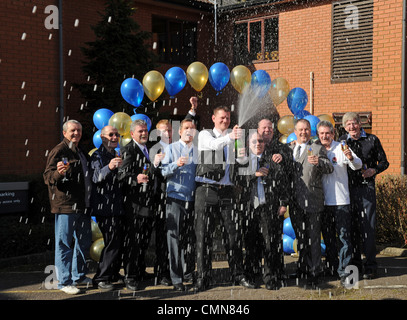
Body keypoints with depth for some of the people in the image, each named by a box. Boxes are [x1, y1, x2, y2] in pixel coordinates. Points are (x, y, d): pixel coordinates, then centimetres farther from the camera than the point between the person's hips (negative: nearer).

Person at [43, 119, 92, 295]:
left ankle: (79, 275, 29)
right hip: (65, 205, -9)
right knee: (64, 244, -3)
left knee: (84, 241, 15)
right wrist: (58, 172, -34)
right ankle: (64, 282, 3)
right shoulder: (59, 151, -7)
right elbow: (48, 177, -13)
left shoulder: (81, 152, 18)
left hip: (82, 206, 9)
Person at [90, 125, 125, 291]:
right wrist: (109, 167, -41)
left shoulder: (117, 155, 20)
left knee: (119, 242, 10)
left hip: (118, 207, 8)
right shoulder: (98, 155, -6)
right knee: (112, 242, -12)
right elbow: (96, 177, -24)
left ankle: (113, 274, 23)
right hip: (105, 207, -8)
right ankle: (101, 278, -3)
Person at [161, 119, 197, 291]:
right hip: (175, 198, -3)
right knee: (175, 237, -5)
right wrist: (176, 164, -19)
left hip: (193, 198, 3)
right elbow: (163, 171, -3)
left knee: (190, 238, 6)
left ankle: (189, 273, 19)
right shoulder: (171, 148, 6)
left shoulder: (198, 151, 15)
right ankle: (176, 279, -2)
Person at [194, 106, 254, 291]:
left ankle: (238, 275, 15)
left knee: (234, 233, 3)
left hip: (226, 190, 4)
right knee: (203, 235, -1)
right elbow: (214, 144, -21)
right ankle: (202, 278, 6)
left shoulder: (230, 139, 18)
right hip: (206, 190, -4)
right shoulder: (205, 135, 2)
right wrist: (230, 137, -39)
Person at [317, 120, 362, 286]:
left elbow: (358, 166, -11)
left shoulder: (341, 148, -2)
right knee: (328, 237, 13)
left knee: (344, 236, -6)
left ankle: (343, 271, -3)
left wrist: (350, 158, -32)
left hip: (341, 201, -3)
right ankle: (332, 268, 26)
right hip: (323, 201, 3)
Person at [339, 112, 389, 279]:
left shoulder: (372, 140, 5)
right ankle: (354, 263, 17)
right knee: (351, 226, 6)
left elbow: (383, 162, 9)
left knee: (368, 226, -5)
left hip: (366, 187, -2)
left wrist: (374, 170, -9)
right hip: (347, 188, 3)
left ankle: (370, 265, 2)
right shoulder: (342, 141, 11)